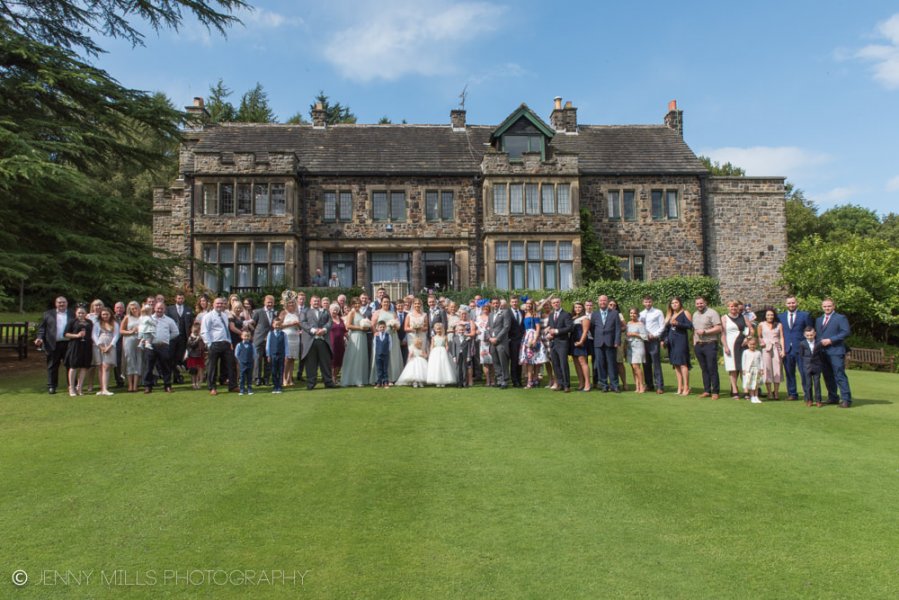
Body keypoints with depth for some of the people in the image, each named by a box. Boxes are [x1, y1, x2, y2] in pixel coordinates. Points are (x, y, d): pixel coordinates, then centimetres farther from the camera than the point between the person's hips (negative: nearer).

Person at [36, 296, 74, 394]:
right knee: (52, 366, 5)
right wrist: (40, 338, -8)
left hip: (69, 344, 0)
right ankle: (51, 387, 12)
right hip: (53, 345, 0)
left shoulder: (73, 315, 8)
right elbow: (42, 327, 7)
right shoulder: (48, 314, 9)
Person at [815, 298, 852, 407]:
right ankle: (833, 398, 18)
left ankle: (846, 399, -7)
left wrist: (830, 340, -14)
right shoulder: (818, 320, 21)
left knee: (840, 376, -9)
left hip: (836, 352, -6)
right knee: (828, 376, 10)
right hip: (822, 352, 6)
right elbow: (816, 334, 22)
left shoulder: (841, 318, 1)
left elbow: (846, 332, -10)